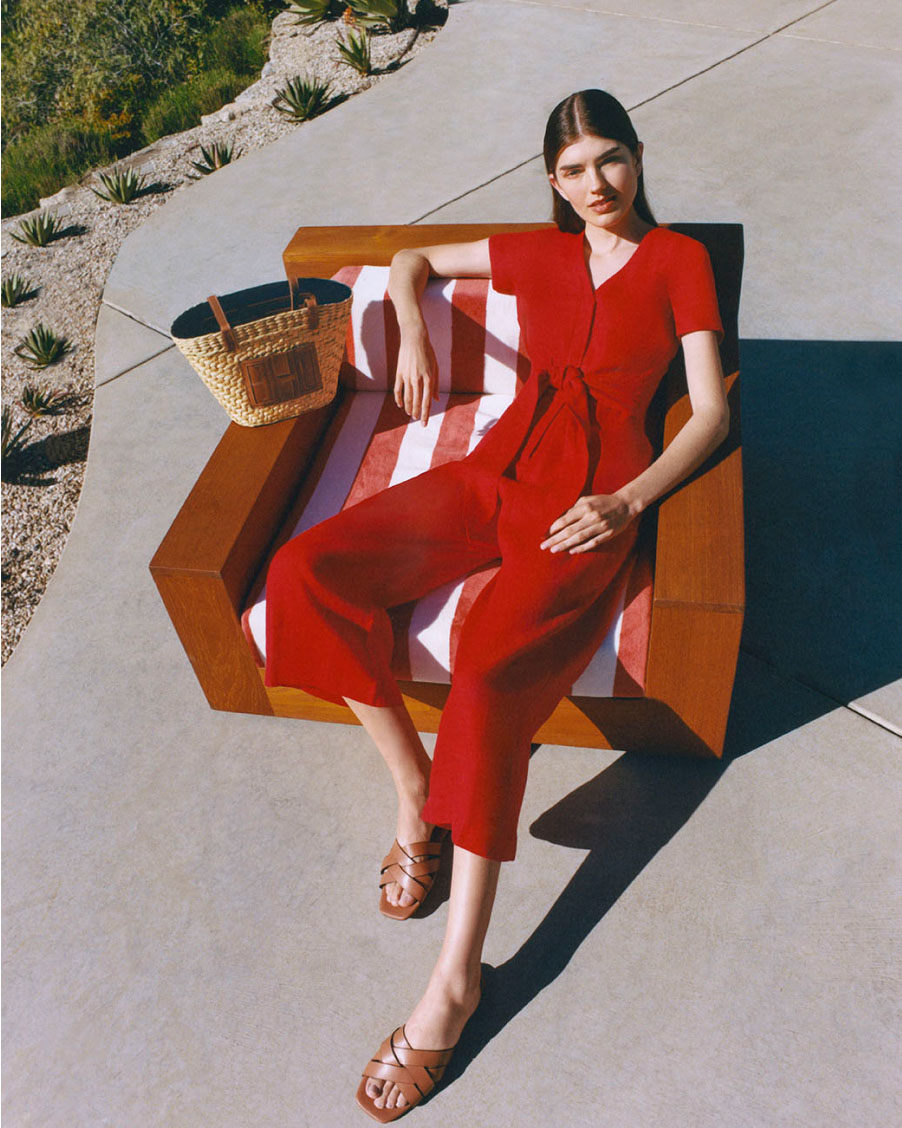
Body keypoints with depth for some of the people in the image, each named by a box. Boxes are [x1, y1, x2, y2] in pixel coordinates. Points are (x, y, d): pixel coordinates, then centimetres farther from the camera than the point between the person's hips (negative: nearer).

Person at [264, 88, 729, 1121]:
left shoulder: (679, 259, 12)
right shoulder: (539, 253, 22)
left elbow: (710, 410, 3)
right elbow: (409, 262, 33)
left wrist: (627, 502, -13)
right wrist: (415, 338, 11)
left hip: (592, 498, -4)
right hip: (499, 466, 5)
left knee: (489, 678, -31)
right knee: (305, 570, -18)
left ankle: (456, 977, -18)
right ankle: (414, 789, -5)